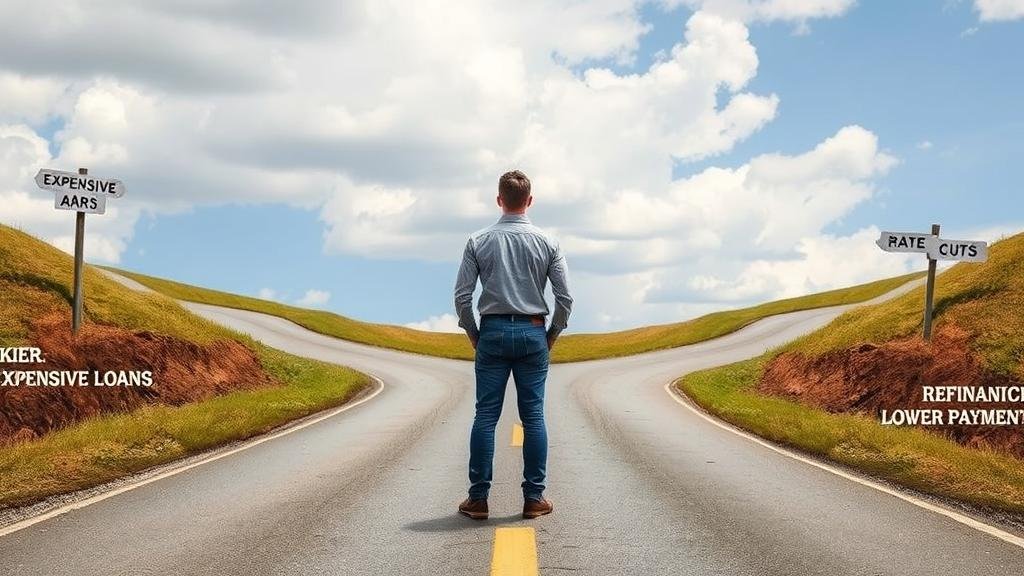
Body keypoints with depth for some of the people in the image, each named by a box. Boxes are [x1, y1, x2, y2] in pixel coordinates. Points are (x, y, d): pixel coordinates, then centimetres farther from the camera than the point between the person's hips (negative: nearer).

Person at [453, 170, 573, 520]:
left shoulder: (479, 242, 0)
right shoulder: (547, 243, 0)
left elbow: (462, 296, -2)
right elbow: (565, 298, -1)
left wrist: (474, 337, 10)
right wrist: (551, 337, 12)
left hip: (493, 332, 0)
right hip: (533, 332, 0)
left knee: (486, 416, 2)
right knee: (533, 416, 4)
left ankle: (478, 498, 2)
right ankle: (534, 498, 5)